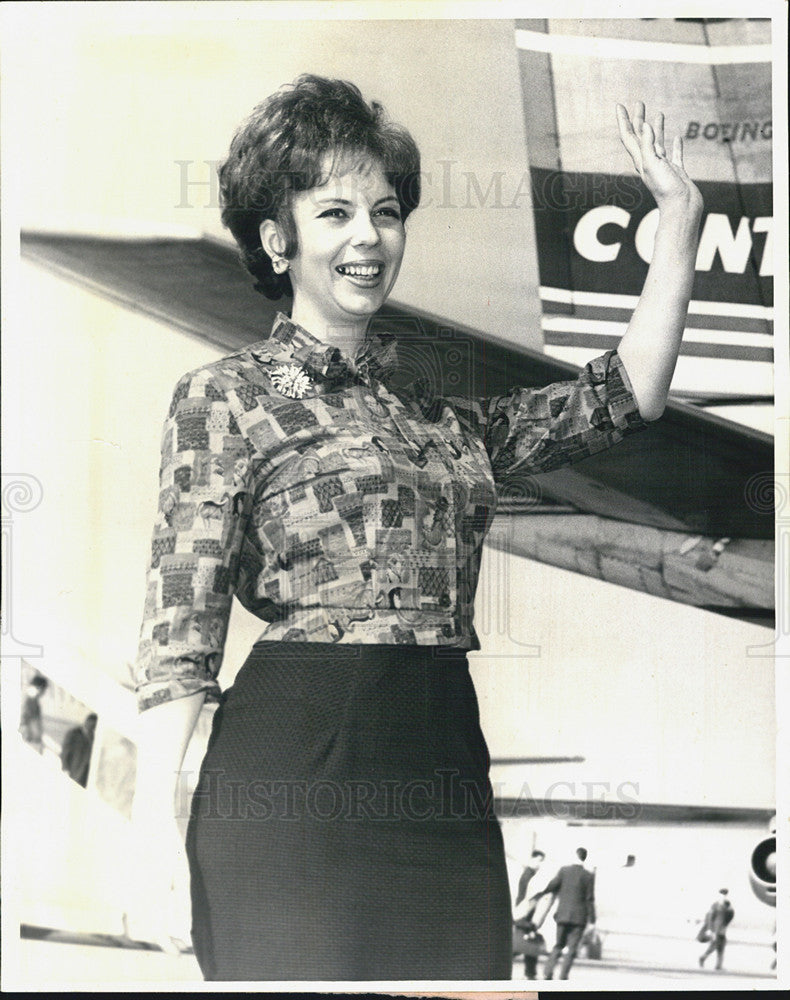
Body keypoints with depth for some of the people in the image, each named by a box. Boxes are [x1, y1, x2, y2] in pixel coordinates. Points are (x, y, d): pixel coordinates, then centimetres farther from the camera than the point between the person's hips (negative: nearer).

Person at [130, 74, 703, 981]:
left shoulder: (445, 403, 18)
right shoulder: (226, 396, 1)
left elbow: (626, 395, 14)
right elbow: (181, 628, -3)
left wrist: (680, 221, 13)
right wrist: (151, 827, -10)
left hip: (443, 769, 5)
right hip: (294, 769, -5)